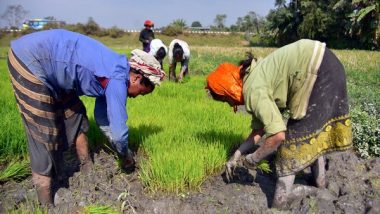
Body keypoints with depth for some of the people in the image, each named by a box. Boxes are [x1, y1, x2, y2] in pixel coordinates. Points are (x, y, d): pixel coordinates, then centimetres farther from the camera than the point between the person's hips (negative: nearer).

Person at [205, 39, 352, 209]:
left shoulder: (253, 92, -18)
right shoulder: (253, 81, 12)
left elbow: (278, 135, -23)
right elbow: (259, 129, 18)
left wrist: (253, 158, -6)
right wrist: (236, 156, 17)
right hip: (326, 67, 10)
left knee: (294, 136, -2)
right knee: (312, 128, 23)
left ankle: (280, 203, 10)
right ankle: (320, 181, 39)